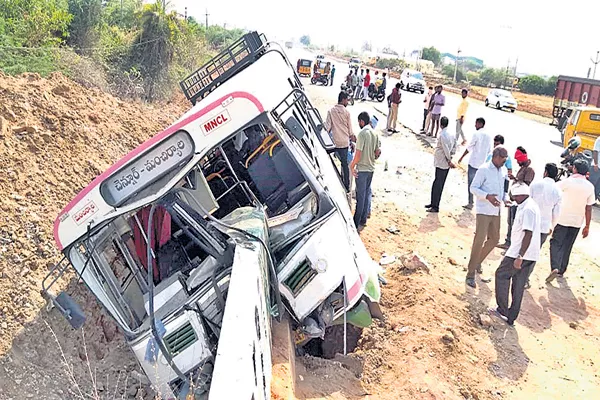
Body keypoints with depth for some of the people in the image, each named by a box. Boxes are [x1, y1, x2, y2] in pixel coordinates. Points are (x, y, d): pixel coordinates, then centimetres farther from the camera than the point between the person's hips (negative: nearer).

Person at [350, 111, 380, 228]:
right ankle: (363, 219, 25)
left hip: (362, 169, -7)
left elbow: (358, 154, -21)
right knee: (366, 194, 16)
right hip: (371, 168, 7)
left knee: (360, 196, -2)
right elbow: (377, 152, 10)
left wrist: (352, 166, -8)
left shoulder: (362, 134, -19)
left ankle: (356, 223, 5)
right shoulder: (374, 133, 4)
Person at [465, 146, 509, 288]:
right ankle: (470, 274, -2)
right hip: (483, 211, -7)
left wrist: (506, 198, -3)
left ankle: (478, 261, 39)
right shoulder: (484, 169, -12)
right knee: (479, 240, -9)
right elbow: (473, 188, -12)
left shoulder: (503, 171, 9)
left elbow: (503, 189, 18)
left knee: (494, 239, 17)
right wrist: (487, 196, -27)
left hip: (496, 211, 8)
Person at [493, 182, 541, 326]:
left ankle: (503, 310, 11)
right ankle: (511, 317, 19)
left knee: (501, 275, 8)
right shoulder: (531, 206, 13)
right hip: (532, 255, 9)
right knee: (518, 286, 13)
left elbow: (528, 234, -25)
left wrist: (519, 257, -26)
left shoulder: (528, 209, -19)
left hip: (520, 253, -9)